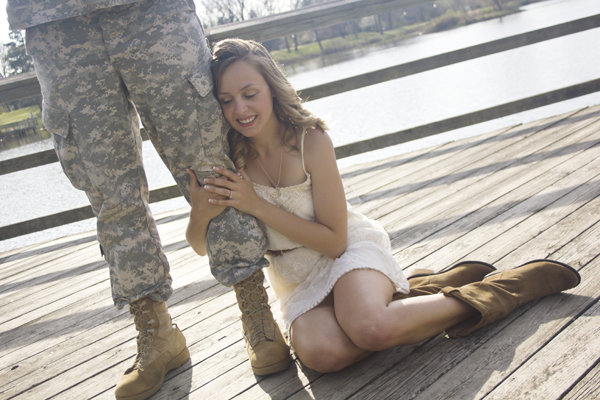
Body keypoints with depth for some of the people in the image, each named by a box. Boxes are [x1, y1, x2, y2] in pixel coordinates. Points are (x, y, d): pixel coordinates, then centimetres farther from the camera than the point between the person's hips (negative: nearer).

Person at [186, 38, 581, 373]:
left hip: (348, 251, -4)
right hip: (296, 279, 4)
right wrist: (199, 210, -25)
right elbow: (201, 245, -1)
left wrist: (257, 205, -25)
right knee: (320, 352, -30)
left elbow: (334, 240, -17)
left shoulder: (311, 140, -20)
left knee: (370, 327, -37)